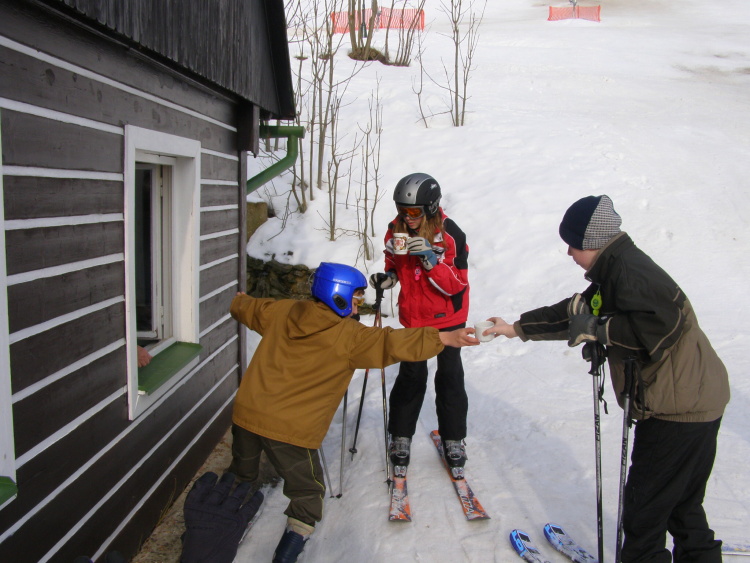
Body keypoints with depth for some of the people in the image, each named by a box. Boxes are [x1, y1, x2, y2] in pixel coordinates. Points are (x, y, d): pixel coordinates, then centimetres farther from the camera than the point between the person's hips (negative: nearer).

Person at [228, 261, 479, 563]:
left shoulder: (282, 311, 6)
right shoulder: (349, 336, -12)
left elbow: (248, 309, 24)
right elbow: (392, 343, -21)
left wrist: (239, 301, 48)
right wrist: (443, 338, -22)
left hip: (247, 412, 6)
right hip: (292, 429, -6)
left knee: (241, 476, 30)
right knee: (307, 494, 14)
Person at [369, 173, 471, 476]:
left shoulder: (450, 235, -20)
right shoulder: (396, 232, -8)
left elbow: (457, 285, -22)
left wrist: (430, 259, -35)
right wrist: (387, 277, -10)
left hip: (448, 317, -2)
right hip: (413, 316, 2)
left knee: (449, 377, 6)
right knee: (411, 375, 4)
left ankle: (453, 439, 23)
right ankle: (401, 437, 21)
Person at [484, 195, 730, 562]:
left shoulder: (628, 267, -20)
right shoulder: (613, 271, 13)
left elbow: (664, 321, -33)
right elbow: (574, 312, 21)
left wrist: (598, 329, -24)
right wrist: (517, 328, 25)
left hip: (681, 406, -10)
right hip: (692, 404, 10)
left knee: (645, 504, 5)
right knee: (681, 503, 25)